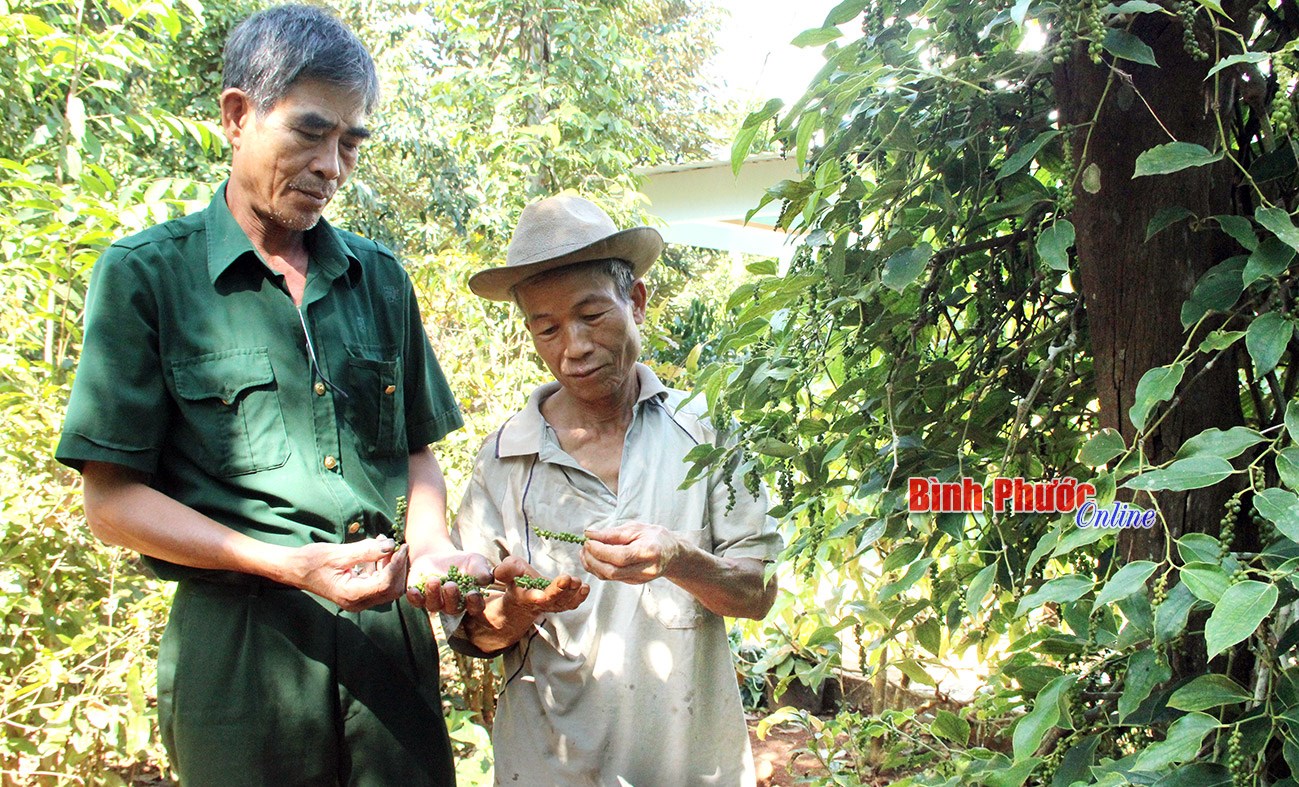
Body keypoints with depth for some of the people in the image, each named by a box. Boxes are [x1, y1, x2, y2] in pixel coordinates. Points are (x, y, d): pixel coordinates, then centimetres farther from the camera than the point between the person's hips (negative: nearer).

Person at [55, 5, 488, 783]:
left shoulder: (379, 276, 10)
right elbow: (113, 500, -5)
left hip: (391, 632, 4)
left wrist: (431, 550, -6)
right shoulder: (146, 276, -3)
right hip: (240, 644, -3)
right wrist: (293, 566, -17)